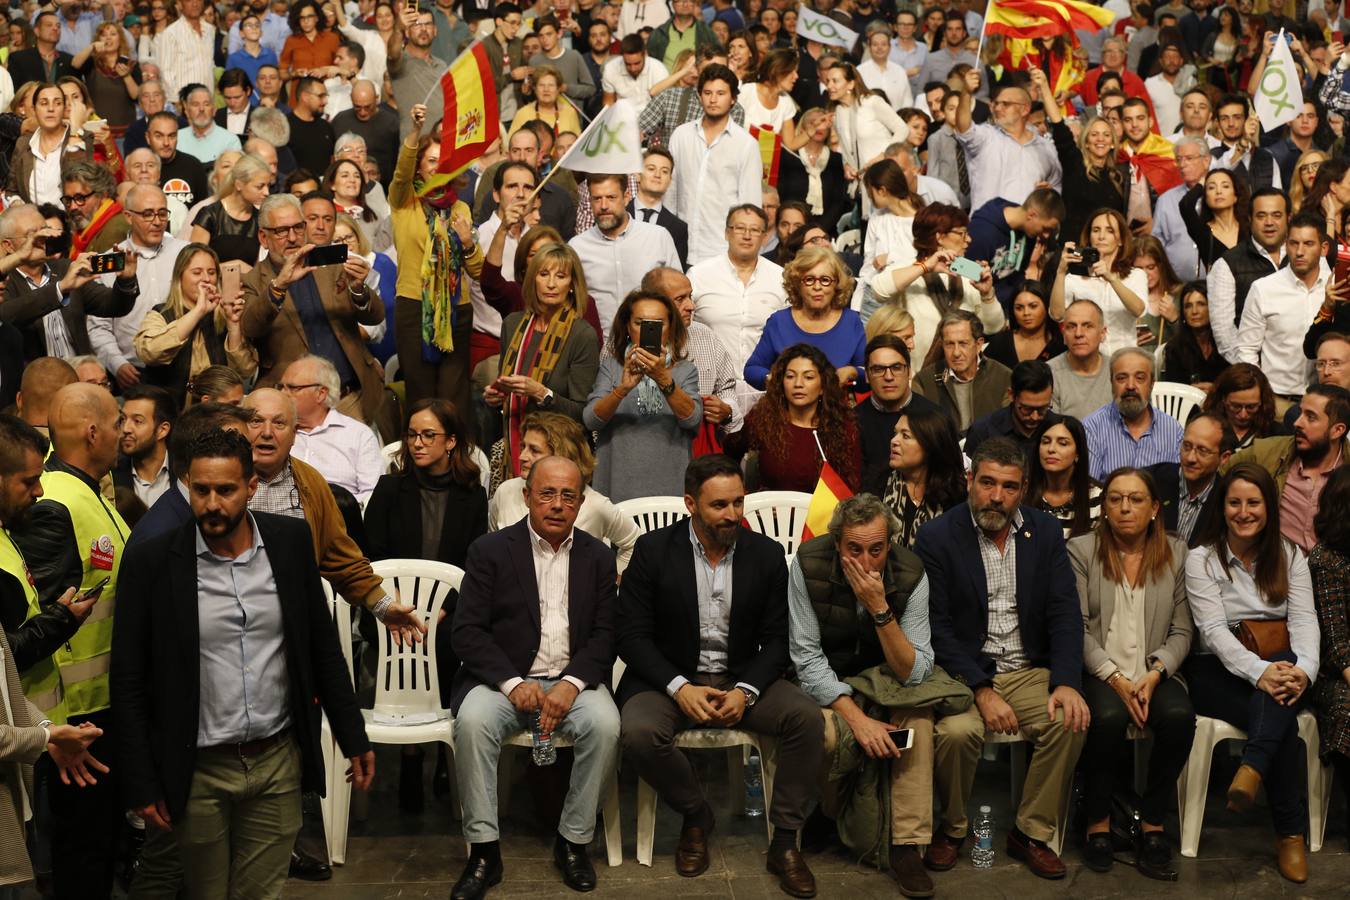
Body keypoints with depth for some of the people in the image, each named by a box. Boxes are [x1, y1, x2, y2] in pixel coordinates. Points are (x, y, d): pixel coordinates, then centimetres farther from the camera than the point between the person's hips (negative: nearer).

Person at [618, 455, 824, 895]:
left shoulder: (766, 554, -1)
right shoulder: (653, 550, -7)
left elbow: (776, 639, 1)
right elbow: (632, 635, -7)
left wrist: (746, 692, -18)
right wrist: (680, 688, -21)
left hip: (742, 678, 2)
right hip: (670, 678, -1)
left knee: (807, 718, -24)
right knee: (639, 733, -32)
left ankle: (785, 840, -9)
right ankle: (696, 816, -2)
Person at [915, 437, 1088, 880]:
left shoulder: (1046, 532, 5)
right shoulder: (937, 536, -6)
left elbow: (1065, 614, 1)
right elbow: (936, 626, -10)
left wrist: (1066, 682, -16)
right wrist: (982, 690, -21)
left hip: (1029, 671, 3)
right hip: (963, 672, -3)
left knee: (1071, 722, -25)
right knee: (956, 731, -31)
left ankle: (1032, 832, -3)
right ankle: (952, 829, -2)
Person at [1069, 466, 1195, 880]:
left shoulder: (1176, 554, 10)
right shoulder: (1081, 551, 3)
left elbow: (1181, 631, 6)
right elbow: (1078, 629, -4)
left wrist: (1154, 674, -11)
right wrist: (1115, 679, -15)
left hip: (1154, 674, 2)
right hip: (1099, 673, -2)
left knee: (1179, 716, -29)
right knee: (1109, 717, -33)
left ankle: (1152, 827, -13)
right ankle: (1098, 823, -13)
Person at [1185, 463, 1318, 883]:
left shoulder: (1289, 556, 8)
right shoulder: (1202, 558, -1)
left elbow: (1304, 621, -4)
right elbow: (1213, 630, -13)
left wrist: (1303, 668, -27)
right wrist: (1258, 671, -31)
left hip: (1276, 663, 3)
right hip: (1217, 671, -2)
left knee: (1287, 660, -36)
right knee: (1283, 722, -31)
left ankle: (1251, 771, -44)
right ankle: (1290, 834, -26)